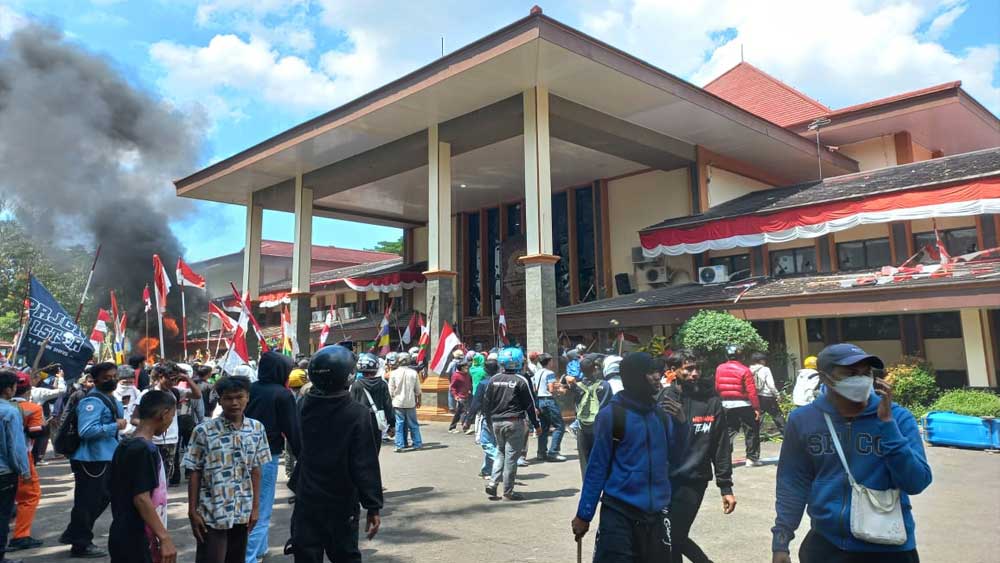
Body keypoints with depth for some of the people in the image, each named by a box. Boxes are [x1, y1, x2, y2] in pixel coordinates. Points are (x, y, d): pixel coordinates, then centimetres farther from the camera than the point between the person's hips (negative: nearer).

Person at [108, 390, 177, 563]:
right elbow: (141, 499, -22)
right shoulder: (145, 449, -19)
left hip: (124, 536, 9)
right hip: (137, 541, -9)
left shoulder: (124, 445, 9)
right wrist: (165, 538, -19)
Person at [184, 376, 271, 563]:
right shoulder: (203, 431, -10)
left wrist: (256, 506, 4)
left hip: (242, 513, 3)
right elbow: (195, 474, -5)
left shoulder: (257, 429, -1)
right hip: (212, 514, -3)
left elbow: (256, 471, 5)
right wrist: (192, 511, -5)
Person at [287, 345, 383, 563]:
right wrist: (373, 506, -13)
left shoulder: (306, 405, -7)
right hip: (342, 504, -3)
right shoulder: (358, 414, -18)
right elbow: (365, 465, -19)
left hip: (307, 502, 3)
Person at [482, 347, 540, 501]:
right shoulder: (520, 381, -9)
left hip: (496, 422, 5)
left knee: (500, 452, 19)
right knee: (511, 455, 2)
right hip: (514, 422, -5)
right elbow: (529, 405, -6)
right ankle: (508, 491, 7)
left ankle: (493, 483, 7)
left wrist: (489, 422, 20)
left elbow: (486, 403, 9)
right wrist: (536, 424, 3)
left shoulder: (494, 379, 4)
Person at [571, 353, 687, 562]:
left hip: (657, 512, 6)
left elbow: (671, 458, 11)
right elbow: (597, 468, -8)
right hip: (619, 512, -5)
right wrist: (584, 515, -7)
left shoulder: (661, 414, 5)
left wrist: (680, 423, -4)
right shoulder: (612, 415, -11)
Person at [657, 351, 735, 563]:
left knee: (675, 537, 0)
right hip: (663, 479, 2)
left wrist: (726, 487, -1)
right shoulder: (663, 399, -2)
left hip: (693, 481, -2)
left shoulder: (711, 401, -3)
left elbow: (721, 446, 0)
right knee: (667, 536, 11)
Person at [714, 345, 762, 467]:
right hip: (744, 405, -4)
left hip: (726, 405, 4)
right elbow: (751, 391, -15)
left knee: (729, 431, 14)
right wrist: (756, 408, -10)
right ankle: (752, 458, 12)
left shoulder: (719, 369, 0)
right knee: (751, 432, 9)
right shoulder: (744, 370, -13)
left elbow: (717, 388, 5)